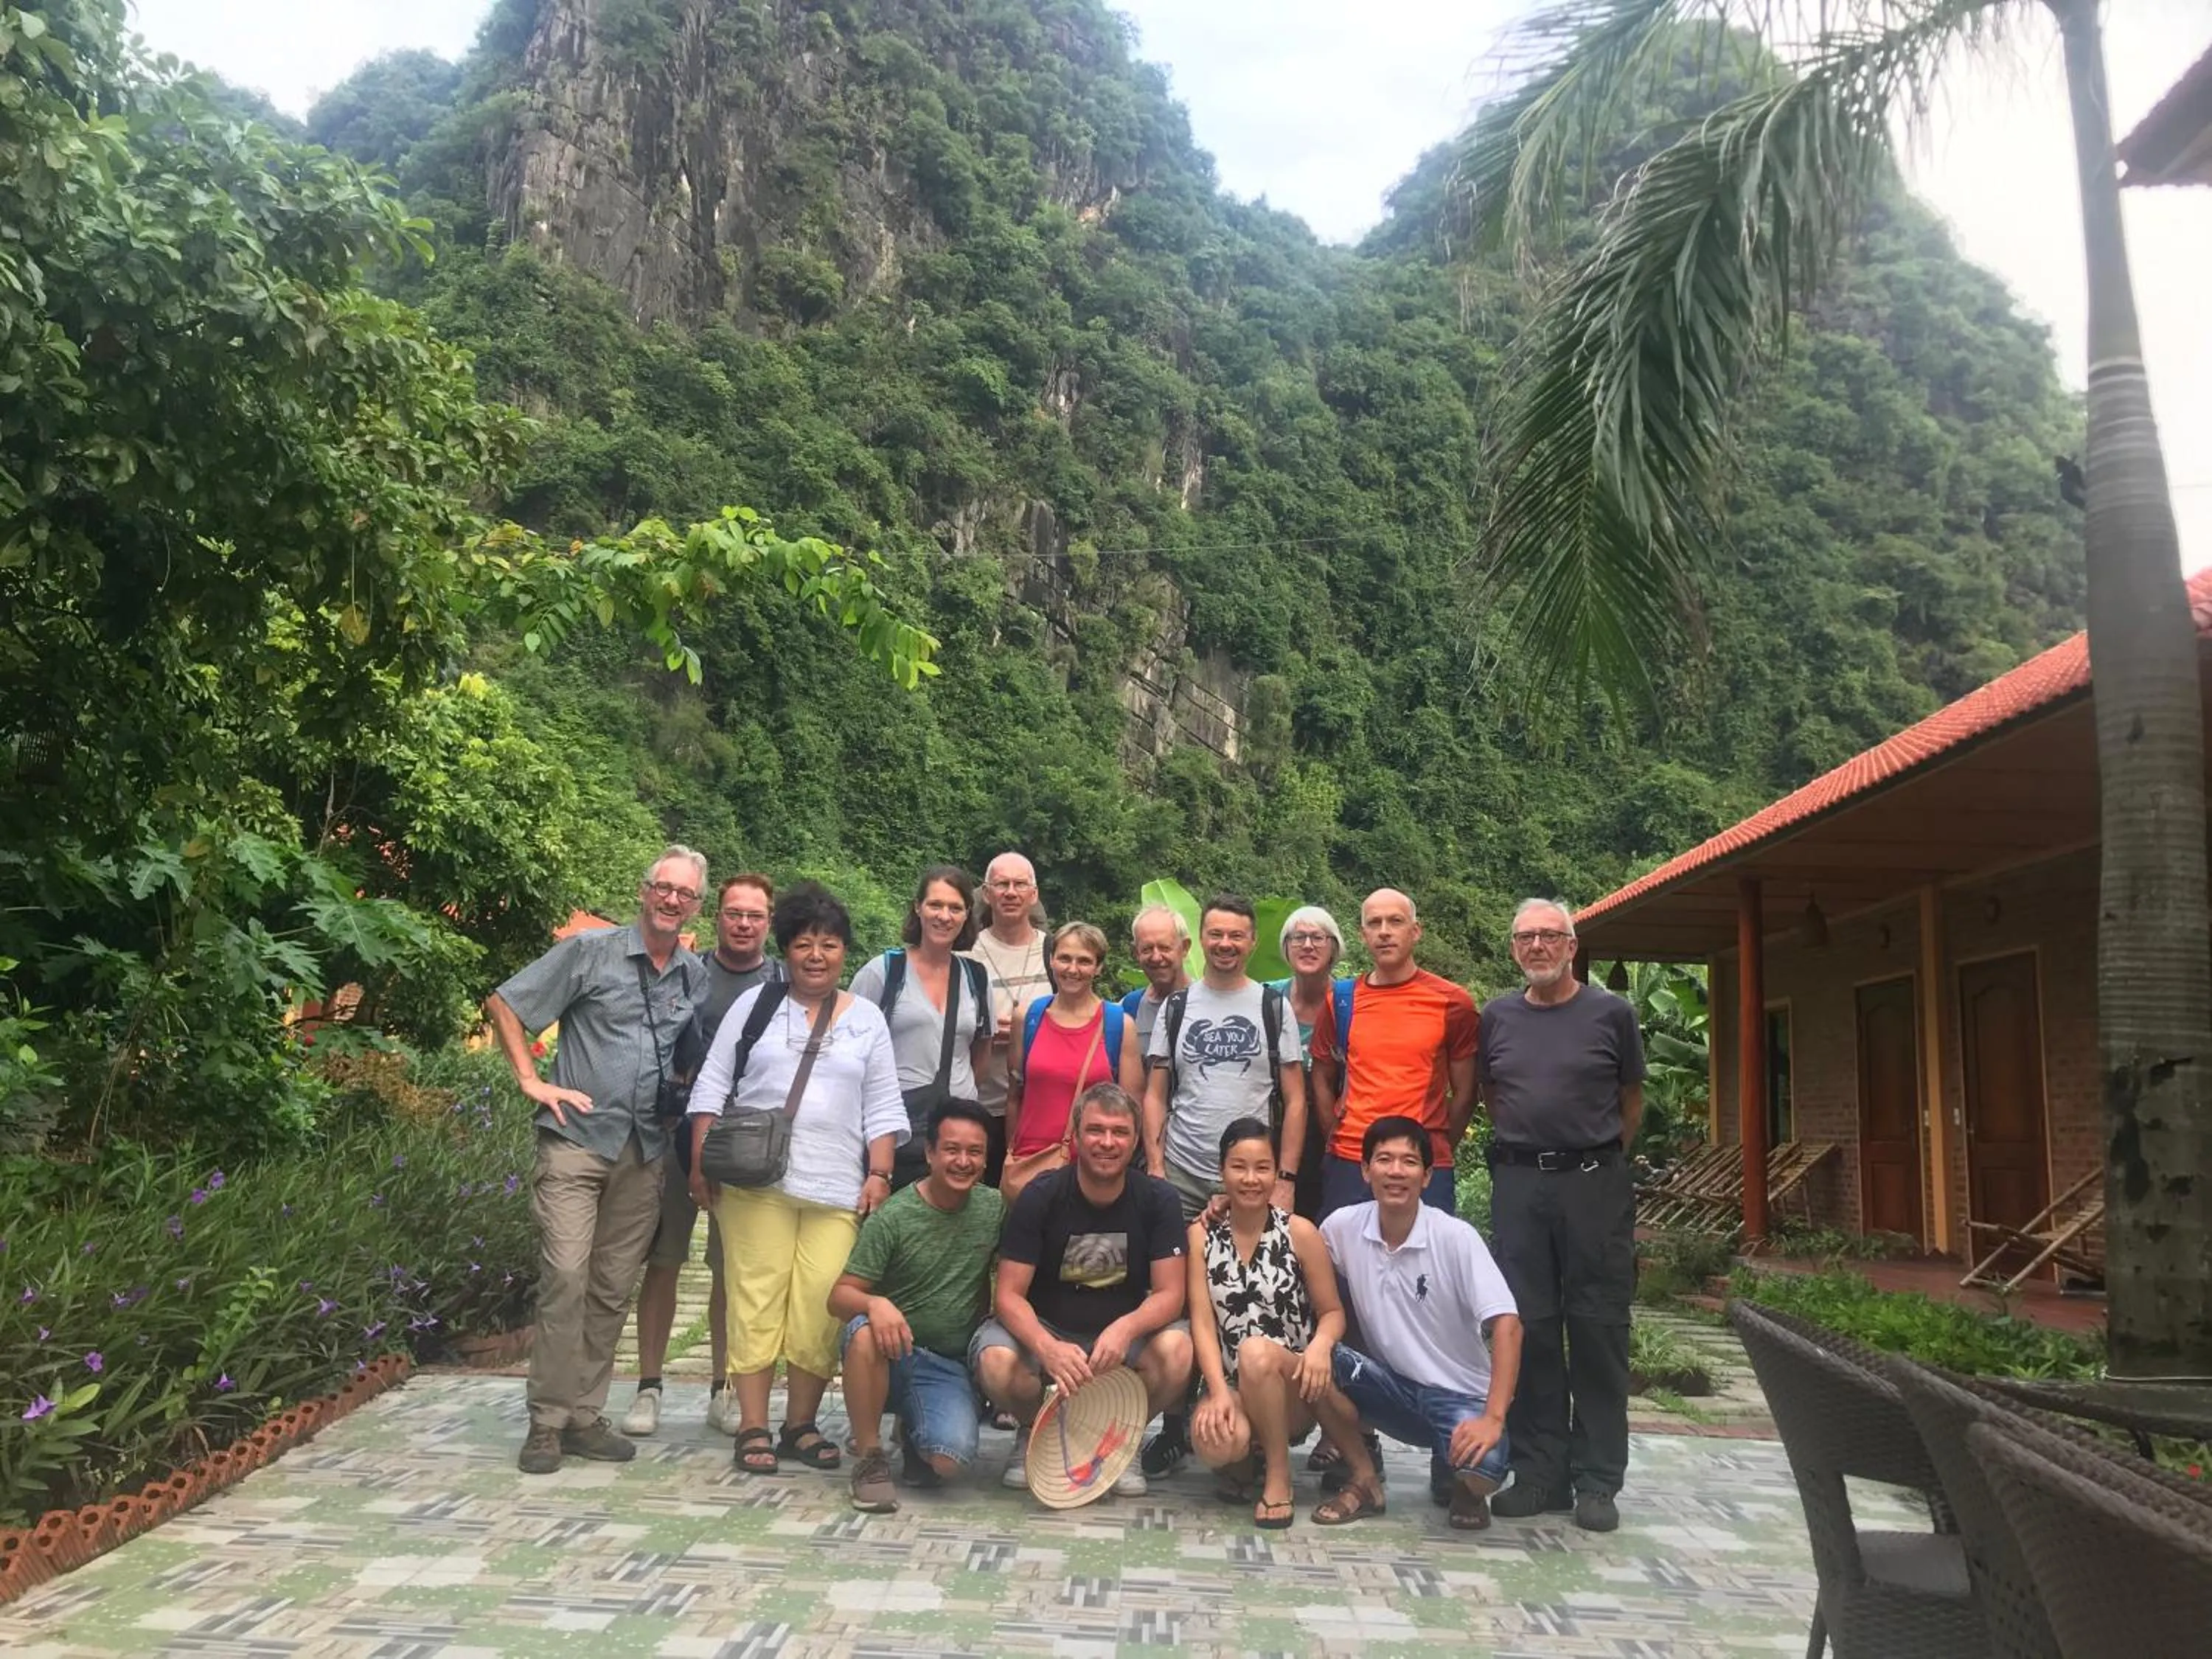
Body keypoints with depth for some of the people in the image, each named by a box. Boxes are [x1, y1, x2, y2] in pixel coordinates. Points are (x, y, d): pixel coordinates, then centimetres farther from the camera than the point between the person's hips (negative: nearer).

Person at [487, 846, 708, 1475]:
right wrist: (531, 1080, -5)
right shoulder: (591, 951, -2)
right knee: (565, 1278, -10)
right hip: (577, 1141, -4)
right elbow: (503, 1004, 1)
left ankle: (585, 1416, 20)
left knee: (612, 1291, 9)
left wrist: (687, 1103, 6)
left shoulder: (697, 979, 10)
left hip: (645, 1154, 4)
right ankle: (547, 1423, 2)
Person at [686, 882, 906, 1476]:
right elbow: (712, 1086, 8)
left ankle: (801, 1425, 12)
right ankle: (752, 1429, 8)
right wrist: (701, 1161, 0)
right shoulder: (755, 1004, 9)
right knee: (756, 1301, -1)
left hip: (838, 1189, 1)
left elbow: (883, 1109, 10)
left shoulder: (867, 1020, 12)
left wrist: (880, 1174, 0)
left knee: (822, 1309, -4)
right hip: (755, 1182, -1)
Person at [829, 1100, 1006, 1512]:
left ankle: (914, 1432, 14)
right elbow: (840, 1296, -13)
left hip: (949, 1365, 2)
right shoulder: (892, 1217, -11)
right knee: (865, 1333, -36)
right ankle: (869, 1456, -14)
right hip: (891, 1353, -2)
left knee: (950, 1460, -23)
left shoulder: (995, 1208, 0)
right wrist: (874, 1303, -35)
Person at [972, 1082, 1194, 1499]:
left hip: (1123, 1334, 1)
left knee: (1177, 1350, -31)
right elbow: (1009, 1295, -15)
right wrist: (1047, 1348, -36)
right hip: (1045, 1329, -1)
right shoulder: (1041, 1196, -13)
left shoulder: (1158, 1200, -9)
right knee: (996, 1363, -33)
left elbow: (1169, 1293, -12)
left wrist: (1126, 1328, -35)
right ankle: (1034, 1430, 5)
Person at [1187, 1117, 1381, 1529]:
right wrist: (1219, 1392, -20)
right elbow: (1202, 1320, -6)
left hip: (1293, 1385, 0)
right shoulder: (1202, 1234, 1)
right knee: (1215, 1441, -35)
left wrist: (1321, 1345, -24)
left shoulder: (1299, 1232, -2)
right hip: (1232, 1384, 0)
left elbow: (1332, 1312, 0)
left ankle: (1279, 1477, -13)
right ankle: (1245, 1460, 3)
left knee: (1256, 1351, -35)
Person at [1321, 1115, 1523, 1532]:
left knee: (1481, 1465, -32)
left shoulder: (1456, 1237, -16)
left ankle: (1462, 1485, 7)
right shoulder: (1343, 1227, -7)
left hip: (1459, 1395, -2)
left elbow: (1506, 1325, -21)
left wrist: (1493, 1418, -29)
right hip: (1392, 1388, 3)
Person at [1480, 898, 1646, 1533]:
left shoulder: (1611, 1013, 2)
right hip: (1518, 1183, 2)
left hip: (1594, 1183, -2)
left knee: (1598, 1328, 2)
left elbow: (1632, 1100, 11)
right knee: (1529, 1326, 6)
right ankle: (1539, 1472, 16)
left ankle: (1597, 1481, 11)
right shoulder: (1497, 1016, 8)